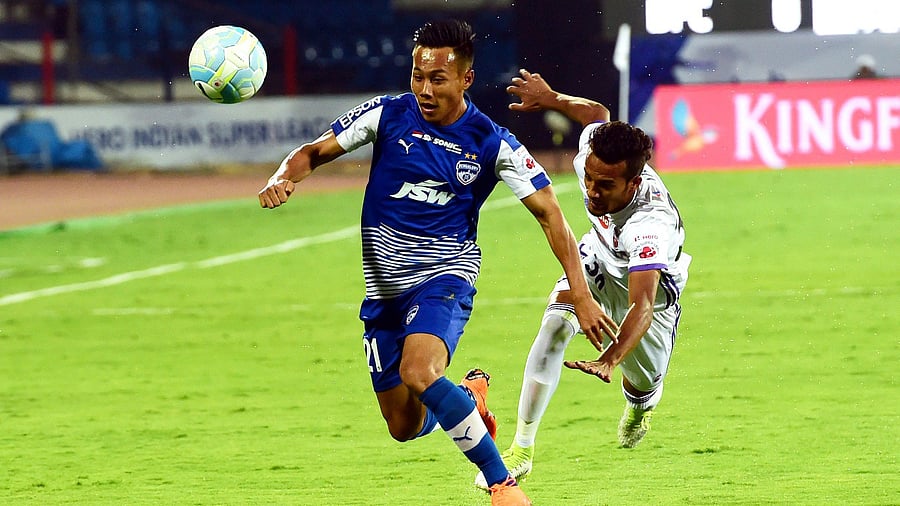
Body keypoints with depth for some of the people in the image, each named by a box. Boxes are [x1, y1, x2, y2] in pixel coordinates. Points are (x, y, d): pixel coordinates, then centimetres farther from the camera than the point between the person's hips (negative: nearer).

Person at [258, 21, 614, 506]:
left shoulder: (492, 144, -8)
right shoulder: (387, 115, -5)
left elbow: (548, 212, -6)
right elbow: (313, 151, 0)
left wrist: (580, 294, -13)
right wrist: (283, 178, -24)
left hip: (445, 275, -4)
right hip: (384, 286, 4)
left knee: (418, 373, -33)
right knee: (404, 428, 6)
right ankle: (469, 395, 41)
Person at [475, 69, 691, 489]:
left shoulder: (652, 222, -47)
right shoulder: (590, 153, -32)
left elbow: (642, 306, -57)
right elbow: (597, 112, -7)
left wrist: (609, 359, -72)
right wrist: (550, 99, 9)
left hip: (652, 279, -3)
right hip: (600, 258, 3)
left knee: (644, 386, 0)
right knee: (557, 320, -25)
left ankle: (639, 408, 44)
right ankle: (522, 447, -21)